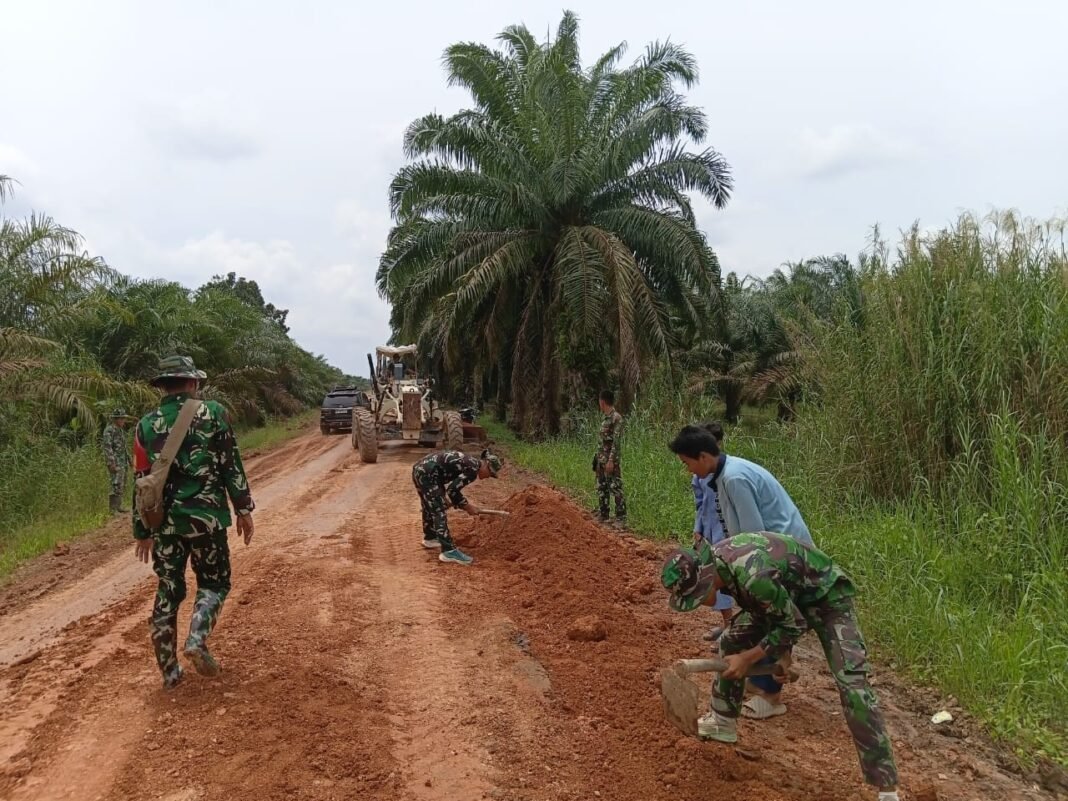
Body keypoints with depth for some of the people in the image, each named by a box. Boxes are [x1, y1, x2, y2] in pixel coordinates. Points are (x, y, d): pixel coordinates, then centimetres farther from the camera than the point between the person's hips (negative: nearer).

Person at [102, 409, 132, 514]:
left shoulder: (121, 429, 15)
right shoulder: (109, 430, -12)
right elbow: (107, 447, -18)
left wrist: (128, 458, 20)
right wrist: (111, 463, -22)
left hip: (123, 462, 9)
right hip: (115, 462, -9)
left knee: (122, 485, 12)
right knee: (116, 486, -12)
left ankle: (118, 506, 19)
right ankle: (113, 509, -9)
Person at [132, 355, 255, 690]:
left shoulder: (146, 426, 5)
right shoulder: (213, 413, -3)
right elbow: (232, 466, -4)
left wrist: (142, 531, 15)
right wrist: (243, 508, 4)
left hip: (165, 522, 3)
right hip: (206, 517, -3)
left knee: (167, 593, 13)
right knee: (214, 583, 14)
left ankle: (169, 672, 16)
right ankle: (197, 640, -9)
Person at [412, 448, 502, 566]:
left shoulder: (469, 463, 17)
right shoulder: (473, 469, -12)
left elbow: (452, 486, 24)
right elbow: (452, 490, -14)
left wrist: (464, 503, 21)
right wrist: (467, 506, -4)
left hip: (420, 469, 11)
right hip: (427, 474, -11)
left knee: (430, 507, 27)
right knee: (438, 511, -9)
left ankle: (430, 538, 46)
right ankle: (449, 551, -9)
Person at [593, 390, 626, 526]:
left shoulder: (616, 418, -13)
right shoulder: (605, 418, 14)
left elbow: (616, 441, -18)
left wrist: (611, 460, -22)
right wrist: (597, 459, 18)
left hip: (611, 460, -10)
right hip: (601, 459, 10)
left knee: (615, 488, -8)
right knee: (602, 488, 13)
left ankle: (621, 518, -5)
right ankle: (603, 516, 20)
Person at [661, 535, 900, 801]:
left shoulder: (753, 577, -41)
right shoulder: (708, 563, -15)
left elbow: (793, 625, -26)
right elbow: (754, 600, 5)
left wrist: (748, 658, -19)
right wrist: (778, 647, 8)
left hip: (826, 595, -8)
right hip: (785, 594, 8)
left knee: (851, 682, -20)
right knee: (730, 643, 7)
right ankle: (723, 721, 25)